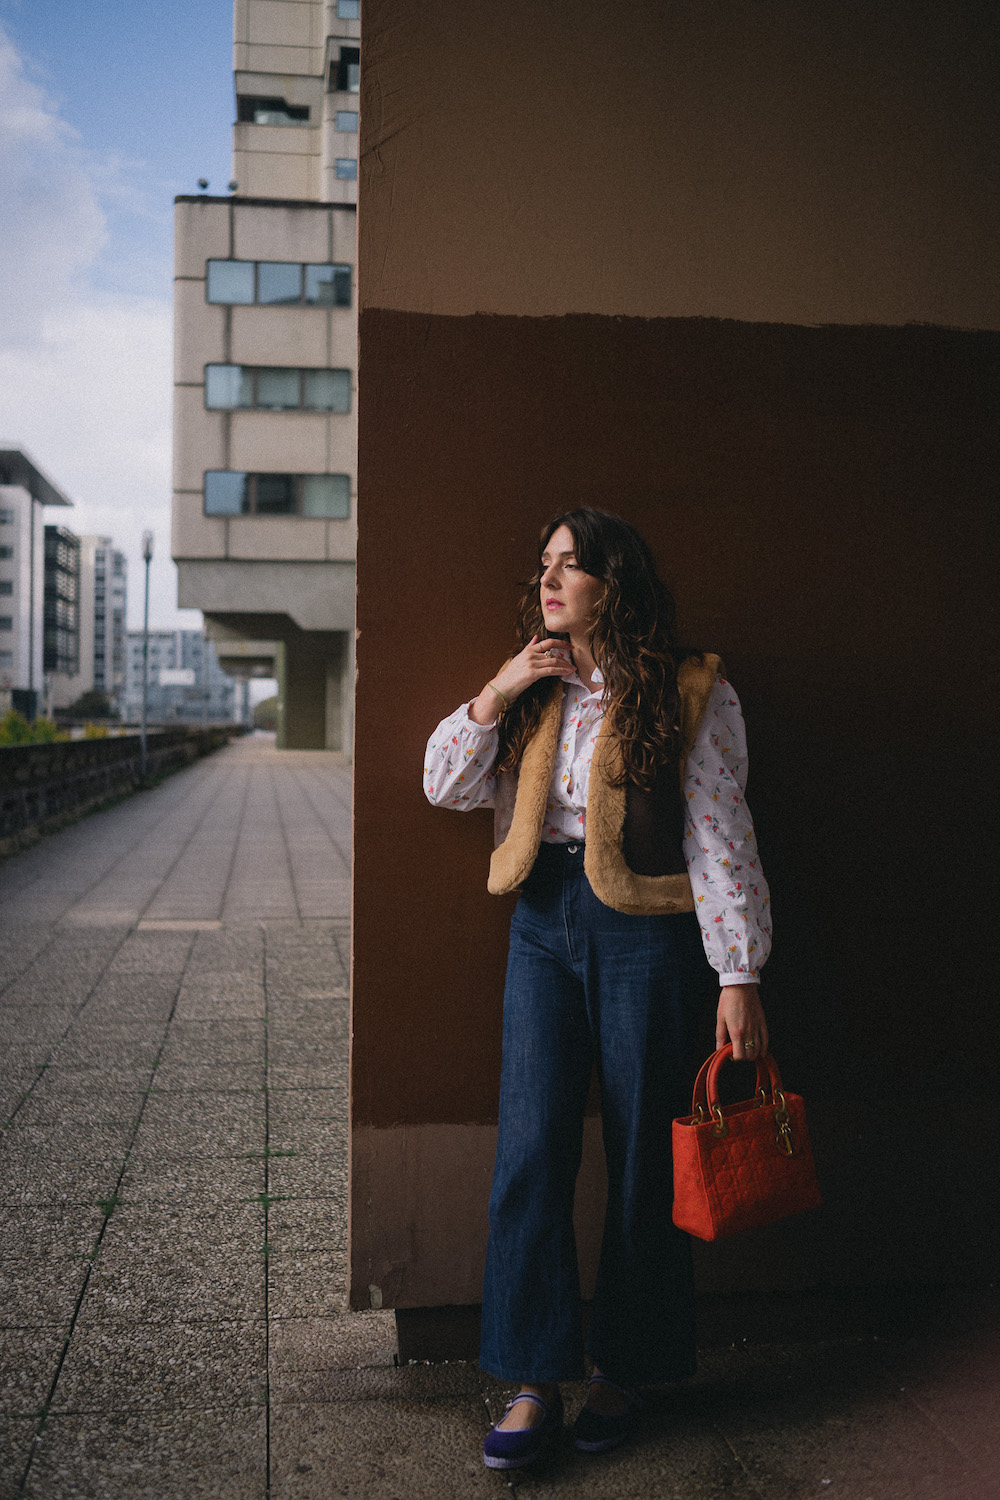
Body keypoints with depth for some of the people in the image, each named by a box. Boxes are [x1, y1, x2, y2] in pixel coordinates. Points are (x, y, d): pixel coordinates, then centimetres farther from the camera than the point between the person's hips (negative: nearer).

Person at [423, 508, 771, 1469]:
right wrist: (497, 693, -4)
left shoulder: (690, 692, -5)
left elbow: (720, 837, -7)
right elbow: (446, 787, 9)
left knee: (641, 1159, 6)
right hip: (544, 922, 4)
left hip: (645, 930, -4)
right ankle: (535, 1380, 11)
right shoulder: (536, 689, 11)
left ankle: (625, 1371, 24)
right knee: (531, 1147, -1)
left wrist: (738, 976, -11)